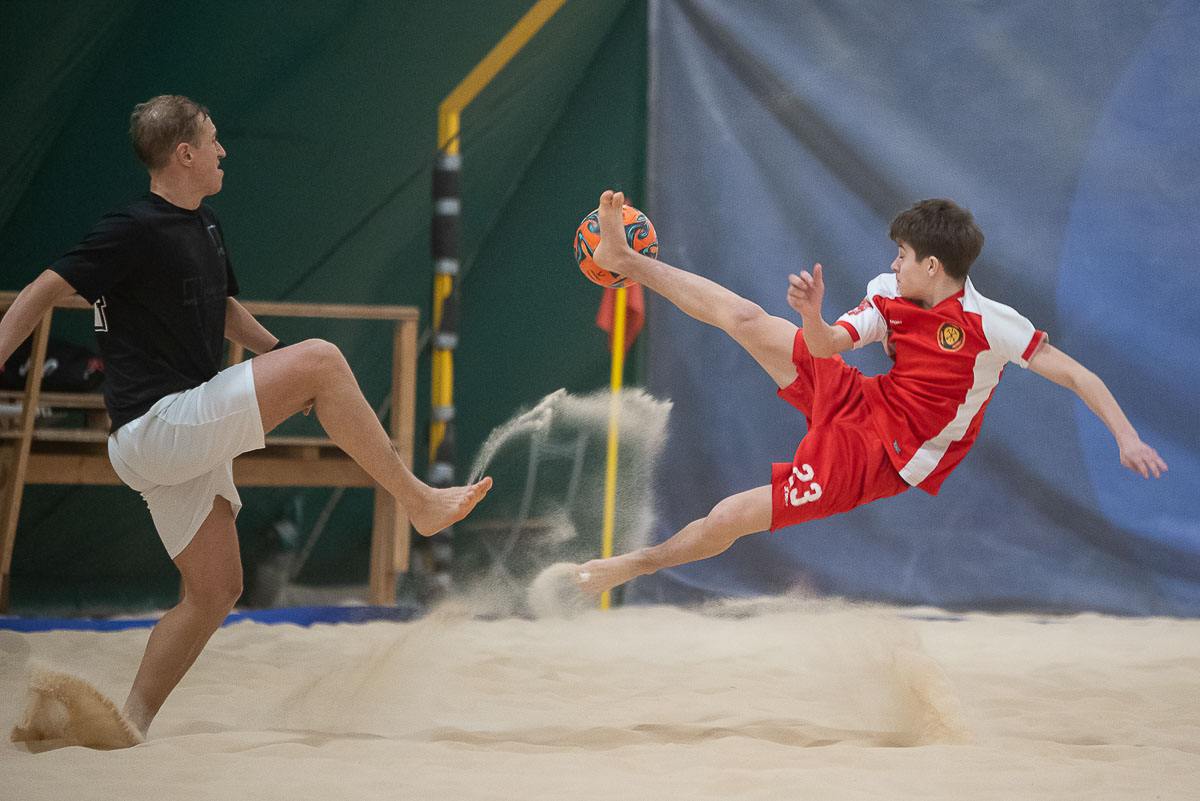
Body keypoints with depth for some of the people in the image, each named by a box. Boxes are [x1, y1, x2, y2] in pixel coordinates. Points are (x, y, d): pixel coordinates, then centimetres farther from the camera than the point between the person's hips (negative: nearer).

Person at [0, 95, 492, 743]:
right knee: (321, 359, -16)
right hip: (153, 428, -10)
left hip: (191, 439, 10)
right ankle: (418, 501, -9)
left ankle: (130, 724, 12)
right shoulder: (133, 231, -13)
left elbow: (224, 310, 31)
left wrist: (279, 357, 16)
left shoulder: (204, 228, 15)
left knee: (214, 592, 9)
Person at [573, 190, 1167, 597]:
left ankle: (637, 564, 13)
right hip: (858, 399, 6)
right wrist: (811, 318, -37)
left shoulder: (989, 324, -20)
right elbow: (827, 346, -14)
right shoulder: (890, 296, -2)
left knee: (727, 519, -13)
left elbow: (1075, 375, -19)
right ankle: (624, 258, 11)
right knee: (744, 318, -4)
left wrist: (1127, 438, -29)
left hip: (876, 456, -6)